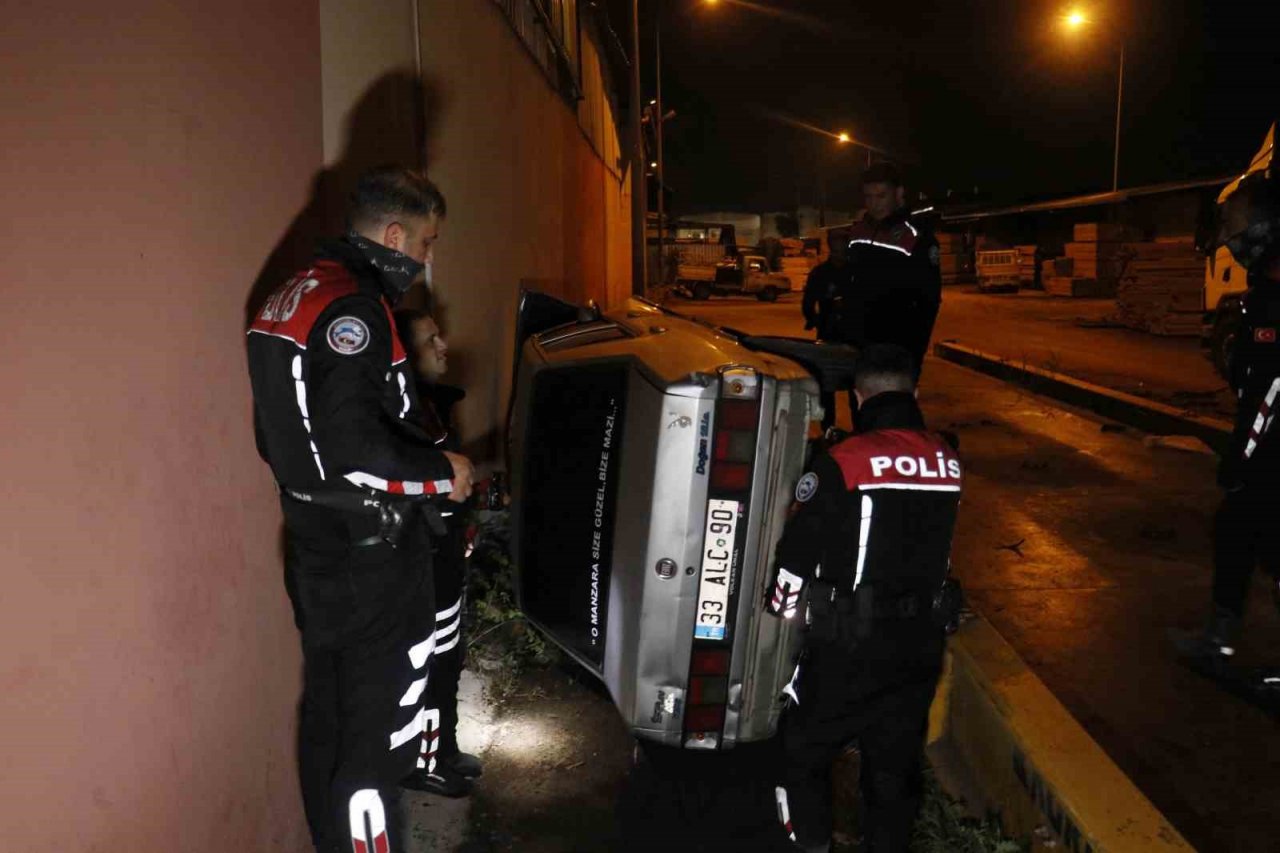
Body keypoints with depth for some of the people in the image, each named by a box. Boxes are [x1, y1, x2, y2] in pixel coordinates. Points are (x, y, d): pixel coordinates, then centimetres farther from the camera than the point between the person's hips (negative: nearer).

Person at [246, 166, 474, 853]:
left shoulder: (296, 295, 12)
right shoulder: (353, 306, -19)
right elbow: (353, 442, -29)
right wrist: (443, 473, -14)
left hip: (316, 548, 10)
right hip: (370, 559, -10)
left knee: (328, 719, 21)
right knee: (378, 738, 0)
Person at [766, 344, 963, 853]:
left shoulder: (843, 463, -17)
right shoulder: (948, 463, 1)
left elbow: (797, 554, -10)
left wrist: (782, 607, 9)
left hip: (850, 645, -5)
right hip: (921, 642, 5)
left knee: (804, 751, 14)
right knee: (896, 762, 19)